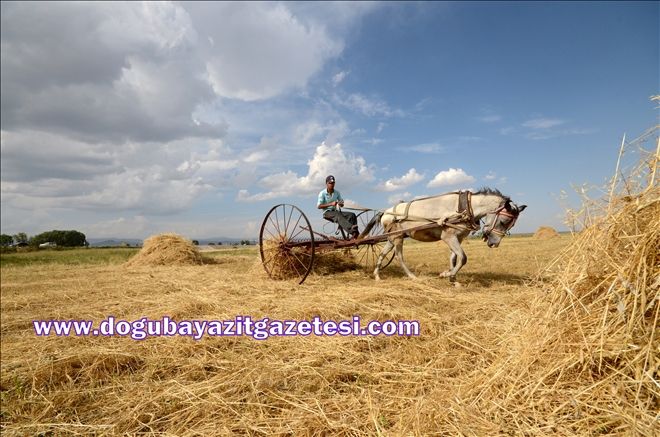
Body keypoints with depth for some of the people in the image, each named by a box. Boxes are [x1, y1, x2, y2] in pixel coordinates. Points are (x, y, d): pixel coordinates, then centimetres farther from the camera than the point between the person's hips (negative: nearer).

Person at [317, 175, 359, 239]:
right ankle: (352, 230, -57)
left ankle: (355, 233, -30)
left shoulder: (337, 193, 10)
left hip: (335, 211, 6)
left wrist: (341, 204, -13)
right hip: (327, 212, -5)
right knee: (338, 216, -38)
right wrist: (331, 204, -22)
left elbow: (342, 204, 15)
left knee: (352, 215, -18)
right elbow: (318, 206, -12)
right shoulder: (322, 193, -4)